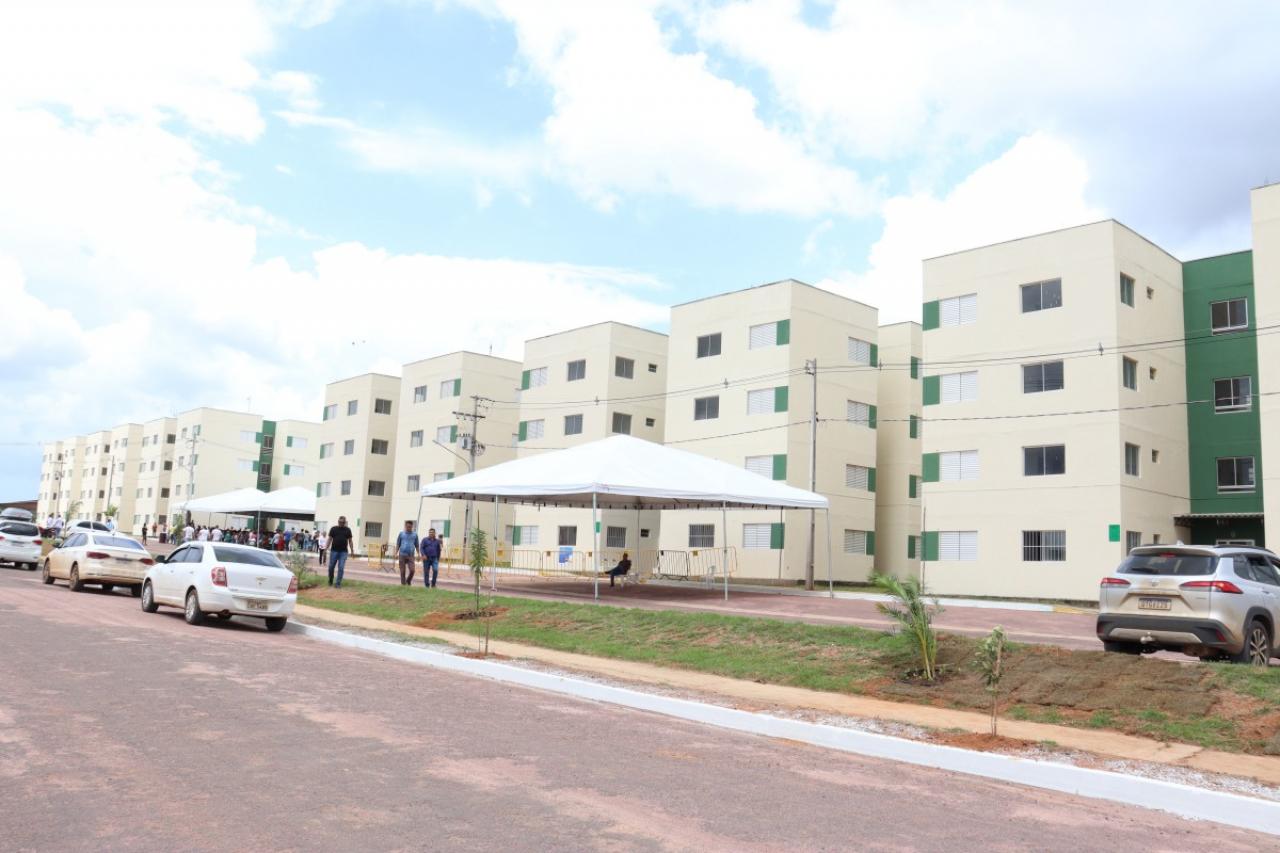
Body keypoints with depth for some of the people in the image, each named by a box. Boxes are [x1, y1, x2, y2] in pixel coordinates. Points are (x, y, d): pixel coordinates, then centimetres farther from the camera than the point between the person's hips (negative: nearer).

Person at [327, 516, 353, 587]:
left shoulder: (348, 530, 6)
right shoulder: (333, 529, 4)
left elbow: (350, 541, 9)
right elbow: (330, 539, 5)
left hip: (343, 552, 0)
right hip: (334, 551, 0)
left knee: (341, 568, -6)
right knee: (331, 566, 5)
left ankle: (338, 583, 0)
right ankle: (330, 581, 25)